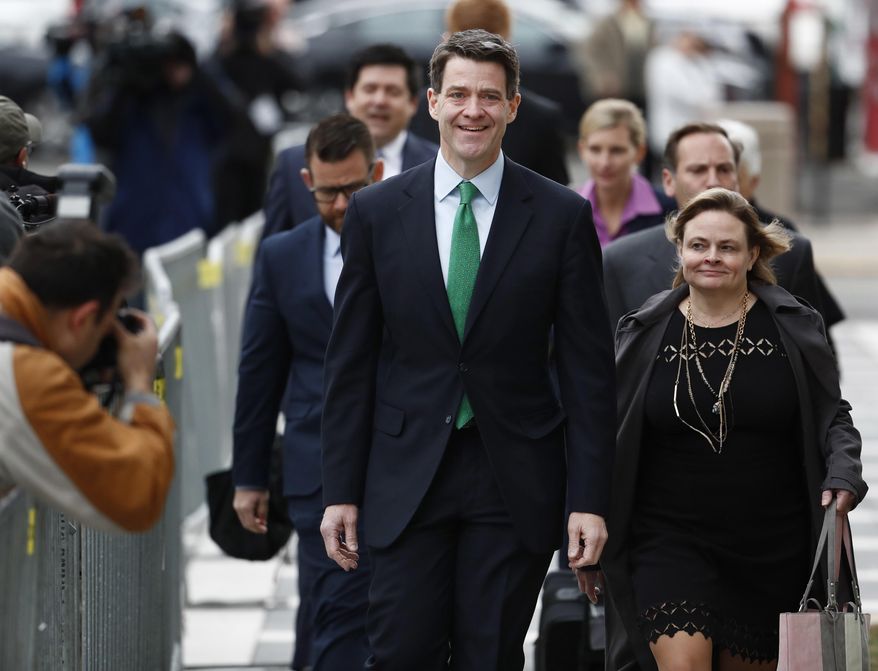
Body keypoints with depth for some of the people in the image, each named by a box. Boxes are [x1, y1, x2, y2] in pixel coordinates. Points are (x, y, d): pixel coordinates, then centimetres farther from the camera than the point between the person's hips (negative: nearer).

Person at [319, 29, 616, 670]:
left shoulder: (562, 216, 1)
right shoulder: (376, 211, 4)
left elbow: (589, 369, 0)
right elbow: (350, 363, 6)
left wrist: (590, 500, -5)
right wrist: (341, 491, 2)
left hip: (515, 485, 0)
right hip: (406, 478, 1)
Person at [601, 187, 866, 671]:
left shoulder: (794, 327, 2)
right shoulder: (643, 334, 3)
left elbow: (832, 417, 8)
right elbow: (605, 435, 10)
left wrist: (842, 474, -12)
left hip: (770, 551, 1)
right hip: (671, 540, -1)